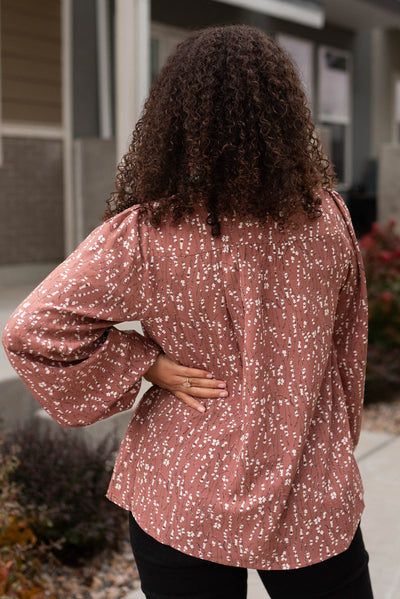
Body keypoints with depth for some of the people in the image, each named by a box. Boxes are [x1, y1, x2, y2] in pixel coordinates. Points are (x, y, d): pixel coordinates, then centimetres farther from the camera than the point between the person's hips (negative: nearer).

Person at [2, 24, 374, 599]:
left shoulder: (143, 236, -17)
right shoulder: (329, 217, -8)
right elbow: (348, 349, 5)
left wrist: (145, 363, -9)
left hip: (182, 505, -1)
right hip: (312, 500, 2)